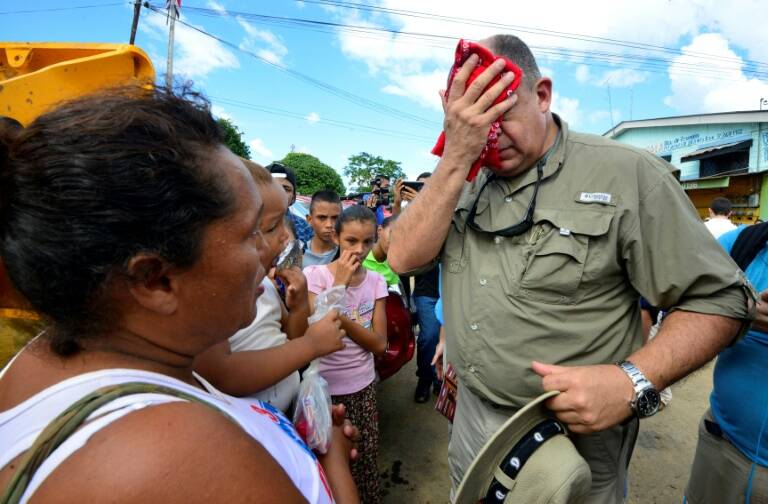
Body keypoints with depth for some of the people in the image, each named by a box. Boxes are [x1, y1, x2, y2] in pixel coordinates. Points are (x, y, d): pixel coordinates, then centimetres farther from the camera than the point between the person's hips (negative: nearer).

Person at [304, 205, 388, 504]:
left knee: (366, 459, 14)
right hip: (324, 387, -2)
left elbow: (379, 344, -9)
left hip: (363, 386, 3)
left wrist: (340, 317, -23)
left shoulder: (376, 281, -4)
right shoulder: (315, 275, -13)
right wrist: (339, 283, -25)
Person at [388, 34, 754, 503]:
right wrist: (457, 158, -22)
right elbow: (404, 258, -12)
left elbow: (719, 299, -11)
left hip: (573, 432, -4)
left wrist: (634, 381, -28)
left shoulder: (627, 174, -14)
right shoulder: (465, 180, 0)